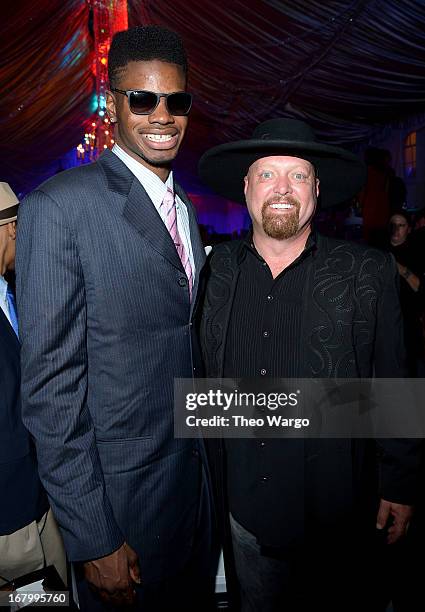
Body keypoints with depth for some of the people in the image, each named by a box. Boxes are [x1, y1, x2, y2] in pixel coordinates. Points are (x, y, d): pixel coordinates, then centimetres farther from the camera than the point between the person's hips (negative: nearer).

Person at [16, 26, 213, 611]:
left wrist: (215, 458, 12)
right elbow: (50, 382, -18)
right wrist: (93, 541, -16)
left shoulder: (184, 209, 7)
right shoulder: (59, 205, -17)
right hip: (122, 491, -6)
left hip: (198, 475, 7)